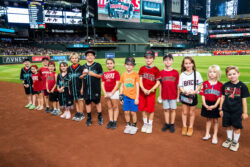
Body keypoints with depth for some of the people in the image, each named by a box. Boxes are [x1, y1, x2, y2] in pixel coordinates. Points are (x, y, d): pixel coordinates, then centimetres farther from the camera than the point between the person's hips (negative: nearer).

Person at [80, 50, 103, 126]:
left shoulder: (97, 65, -2)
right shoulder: (83, 66, 11)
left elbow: (101, 75, -4)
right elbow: (80, 77, 15)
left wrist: (94, 74, -18)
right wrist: (83, 74, -7)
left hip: (95, 88, -4)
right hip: (86, 88, 4)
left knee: (97, 102, 7)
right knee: (87, 103, 11)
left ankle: (100, 117, 23)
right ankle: (89, 118, 26)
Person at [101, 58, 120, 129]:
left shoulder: (116, 73, -6)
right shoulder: (104, 74, 8)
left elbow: (117, 84, -11)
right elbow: (102, 84, 6)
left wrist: (111, 93, -14)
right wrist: (105, 93, -7)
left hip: (114, 92, -5)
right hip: (107, 93, 5)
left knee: (115, 107, 4)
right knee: (109, 107, 12)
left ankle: (115, 122, 13)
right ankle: (111, 121, 21)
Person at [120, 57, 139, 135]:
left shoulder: (135, 75, -6)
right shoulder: (123, 75, 3)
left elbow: (137, 87, -5)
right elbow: (122, 86, 9)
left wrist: (137, 98, -8)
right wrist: (121, 97, 7)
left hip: (133, 97, -3)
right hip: (126, 97, 3)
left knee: (133, 112, 5)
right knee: (126, 112, 10)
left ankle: (134, 126, 23)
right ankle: (128, 126, 28)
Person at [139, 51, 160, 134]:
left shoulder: (156, 70, -5)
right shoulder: (142, 69, 3)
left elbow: (158, 82, -6)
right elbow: (140, 80, 0)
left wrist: (150, 90, -16)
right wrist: (143, 89, -15)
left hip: (151, 92, -3)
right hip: (142, 92, 3)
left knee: (151, 109, 4)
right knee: (143, 108, 10)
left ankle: (150, 124, 22)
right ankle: (145, 123, 29)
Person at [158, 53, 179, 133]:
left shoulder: (175, 72, -4)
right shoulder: (161, 72, 0)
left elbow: (178, 85, 0)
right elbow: (160, 85, 5)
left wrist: (178, 95, 1)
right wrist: (160, 95, 6)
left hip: (173, 95, -1)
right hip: (164, 95, 1)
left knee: (173, 109, 8)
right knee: (166, 109, 11)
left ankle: (172, 124, 23)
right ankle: (167, 124, 25)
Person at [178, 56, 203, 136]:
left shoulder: (196, 73, -4)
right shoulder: (182, 74, -3)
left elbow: (200, 84, 0)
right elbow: (180, 86, -3)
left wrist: (195, 91, -16)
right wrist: (185, 91, -20)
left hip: (193, 95, 0)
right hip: (184, 95, 1)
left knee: (192, 112, 12)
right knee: (184, 112, 11)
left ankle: (191, 127, 27)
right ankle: (184, 126, 27)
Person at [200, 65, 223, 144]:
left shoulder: (220, 85, -7)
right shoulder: (205, 83, -3)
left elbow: (220, 96, -8)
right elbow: (203, 95, -3)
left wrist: (215, 105, -15)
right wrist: (204, 104, -12)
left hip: (215, 104, -1)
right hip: (207, 104, 1)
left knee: (215, 120, 11)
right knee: (208, 119, 15)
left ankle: (215, 136, 24)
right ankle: (207, 134, 29)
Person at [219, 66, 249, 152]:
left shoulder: (242, 86, -9)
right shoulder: (225, 85, -2)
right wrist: (221, 109, 7)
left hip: (237, 111, -2)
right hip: (226, 110, 2)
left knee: (236, 127, 10)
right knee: (228, 126, 15)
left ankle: (235, 142, 29)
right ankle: (229, 139, 35)